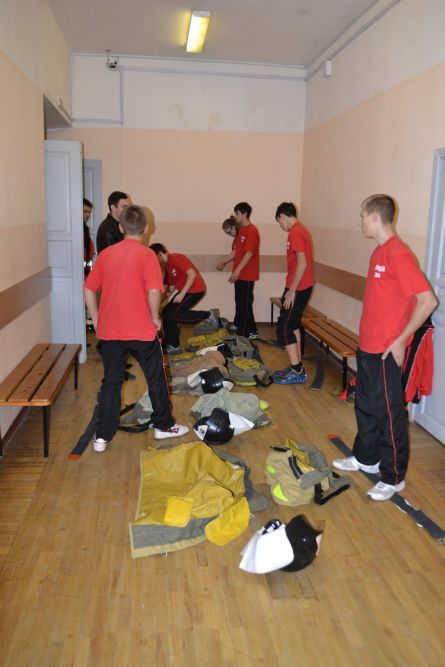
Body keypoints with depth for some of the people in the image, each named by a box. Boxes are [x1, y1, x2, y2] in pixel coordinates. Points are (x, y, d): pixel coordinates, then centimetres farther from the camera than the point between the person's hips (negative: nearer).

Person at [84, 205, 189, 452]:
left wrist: (97, 320, 13)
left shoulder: (106, 253, 4)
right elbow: (154, 291, -20)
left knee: (111, 381, 12)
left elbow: (89, 290, 6)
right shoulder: (146, 254, -10)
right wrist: (155, 318, -5)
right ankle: (164, 425, 26)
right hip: (141, 330, -4)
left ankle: (102, 436, 15)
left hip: (109, 330, 4)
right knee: (156, 378, 13)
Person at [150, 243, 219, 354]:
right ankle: (173, 346, 9)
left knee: (173, 314, -17)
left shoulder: (176, 258, -13)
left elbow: (192, 274, -22)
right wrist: (169, 302, 6)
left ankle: (208, 315, -7)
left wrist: (181, 294, -23)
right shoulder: (167, 266, 15)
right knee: (167, 312, 3)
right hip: (183, 291, 9)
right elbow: (172, 287, 18)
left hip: (195, 289, -9)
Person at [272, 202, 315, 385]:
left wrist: (291, 291, -20)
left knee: (284, 327, -5)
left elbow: (302, 264, -24)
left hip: (298, 288, -10)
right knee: (292, 325, 16)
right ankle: (297, 366, 23)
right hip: (303, 286, 10)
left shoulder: (295, 233, -16)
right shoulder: (301, 230, 14)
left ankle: (297, 372, -2)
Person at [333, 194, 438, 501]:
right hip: (368, 346, 9)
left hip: (386, 351, -9)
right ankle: (366, 458, 38)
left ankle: (394, 478, 19)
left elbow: (428, 300, -23)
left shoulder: (399, 254, -19)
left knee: (389, 412, 3)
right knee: (366, 404, 20)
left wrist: (400, 340, -19)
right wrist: (368, 335, 17)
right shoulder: (379, 252, 10)